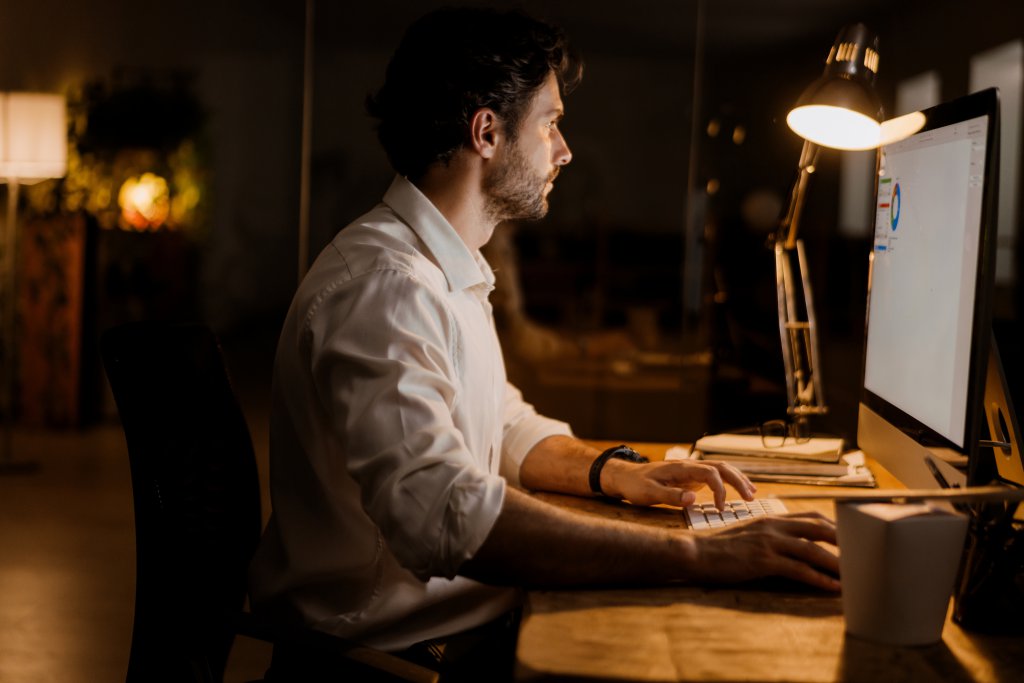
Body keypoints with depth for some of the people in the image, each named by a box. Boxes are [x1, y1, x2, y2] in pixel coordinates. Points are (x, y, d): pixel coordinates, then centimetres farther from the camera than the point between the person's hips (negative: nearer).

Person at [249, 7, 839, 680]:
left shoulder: (451, 271, 14)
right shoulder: (382, 285, -22)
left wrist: (615, 471, 2)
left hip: (463, 613, 9)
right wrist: (696, 555, -34)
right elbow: (445, 514, -34)